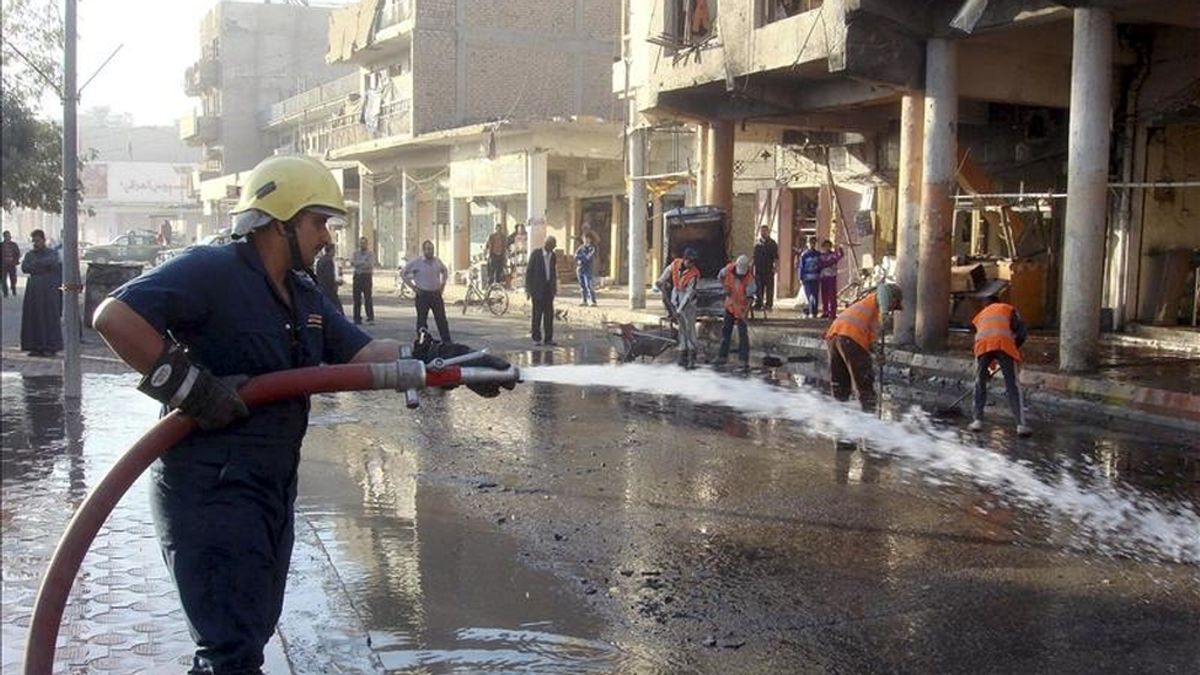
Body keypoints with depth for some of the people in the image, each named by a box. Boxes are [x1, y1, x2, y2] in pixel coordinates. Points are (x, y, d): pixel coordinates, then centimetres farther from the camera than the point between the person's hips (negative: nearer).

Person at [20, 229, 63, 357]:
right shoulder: (29, 254, 14)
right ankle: (36, 347, 6)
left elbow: (53, 262, -20)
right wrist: (44, 266, -13)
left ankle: (50, 347, 1)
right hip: (33, 290, 4)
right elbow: (24, 268, -3)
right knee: (33, 317, 1)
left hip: (49, 290, -4)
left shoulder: (52, 253, 3)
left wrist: (35, 265, -11)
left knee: (49, 318, -3)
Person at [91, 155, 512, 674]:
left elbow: (363, 354, 7)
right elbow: (115, 316, -24)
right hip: (211, 490, -9)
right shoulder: (211, 272, -15)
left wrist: (444, 358, -5)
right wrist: (187, 386, -23)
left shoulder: (305, 296, 13)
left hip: (273, 488, 9)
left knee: (254, 629, 21)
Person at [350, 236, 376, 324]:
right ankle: (357, 318, 8)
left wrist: (358, 263, -10)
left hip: (366, 276, -4)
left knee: (368, 298, -8)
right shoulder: (356, 253, 14)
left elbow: (370, 265, -11)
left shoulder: (370, 254, 3)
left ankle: (370, 318, -8)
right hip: (357, 276, 4)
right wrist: (363, 263, -13)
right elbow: (352, 263, -1)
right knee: (357, 298, 3)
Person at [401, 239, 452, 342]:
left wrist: (443, 284, 13)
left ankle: (447, 343, 9)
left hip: (436, 294, 4)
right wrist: (412, 286, -6)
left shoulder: (437, 261, 7)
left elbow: (445, 271, 26)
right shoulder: (415, 262, -6)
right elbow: (403, 273, -1)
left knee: (442, 320, 4)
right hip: (422, 295, -4)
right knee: (422, 321, 3)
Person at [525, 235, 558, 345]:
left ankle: (548, 338, 6)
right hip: (538, 288, -5)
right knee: (537, 314, -1)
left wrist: (555, 287, 13)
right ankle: (536, 338, 6)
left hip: (549, 288, 5)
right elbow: (529, 272, -6)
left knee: (549, 314, 2)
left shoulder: (552, 255, 9)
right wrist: (528, 289, -9)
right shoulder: (535, 254, -7)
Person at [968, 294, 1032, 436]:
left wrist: (987, 369, 45)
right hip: (1004, 342, -2)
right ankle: (1021, 424, -5)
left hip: (983, 344, 2)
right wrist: (1015, 348, 24)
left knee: (980, 383, 17)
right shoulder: (1009, 309, 30)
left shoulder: (979, 315, 39)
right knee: (1012, 385, 3)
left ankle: (977, 420, 12)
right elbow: (1022, 331, 12)